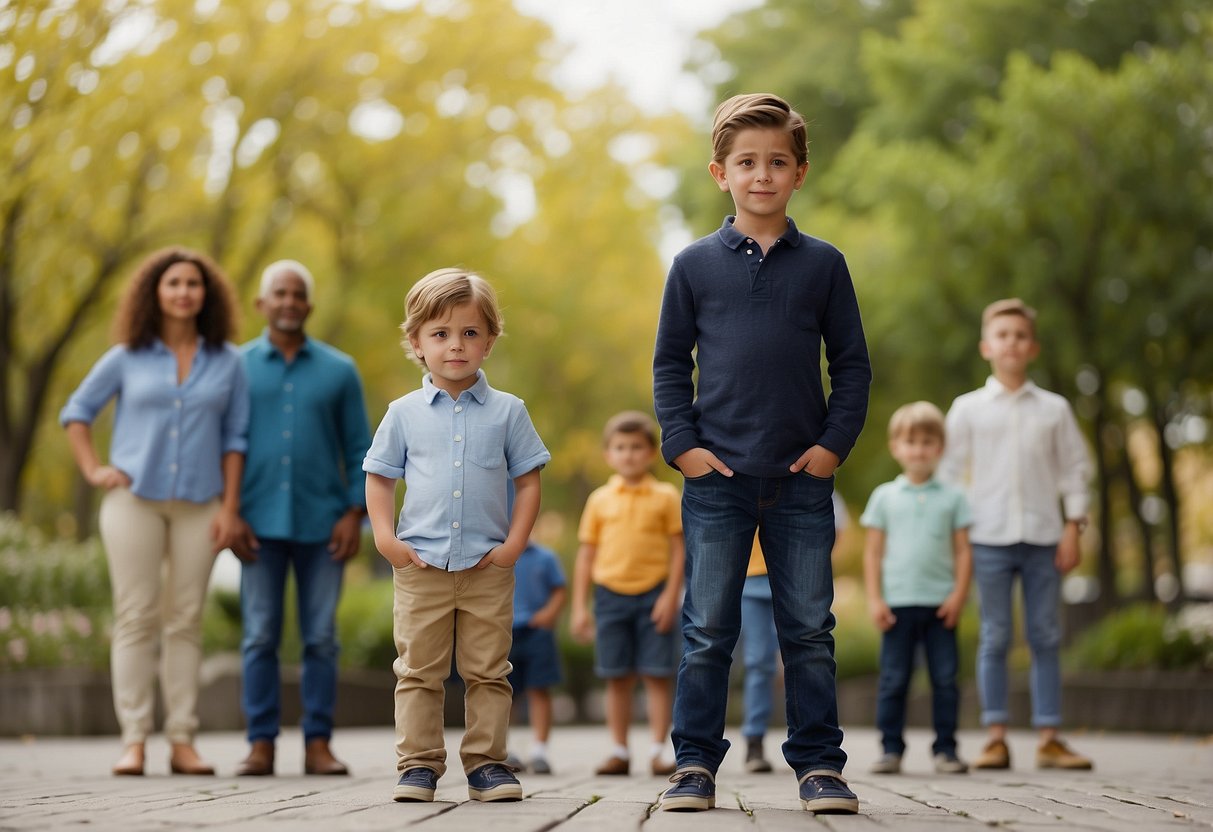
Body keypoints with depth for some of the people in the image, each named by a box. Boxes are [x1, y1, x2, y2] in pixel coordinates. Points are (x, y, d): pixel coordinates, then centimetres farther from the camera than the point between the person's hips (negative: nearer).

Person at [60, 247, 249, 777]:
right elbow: (76, 412, 13)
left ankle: (182, 742, 4)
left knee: (185, 620, 1)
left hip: (198, 504, 1)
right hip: (135, 499, -1)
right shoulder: (127, 358, 4)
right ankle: (134, 742, -3)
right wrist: (92, 470, 0)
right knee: (136, 617, -3)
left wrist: (230, 508, 0)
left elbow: (234, 438, 6)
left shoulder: (226, 362, 6)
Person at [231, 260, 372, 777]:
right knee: (260, 637, -1)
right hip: (261, 524, 0)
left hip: (323, 524, 0)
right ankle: (260, 745, 3)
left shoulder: (339, 370, 8)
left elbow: (358, 449, 7)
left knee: (321, 638, 1)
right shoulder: (237, 368, 6)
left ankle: (318, 745, 5)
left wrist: (355, 514, -4)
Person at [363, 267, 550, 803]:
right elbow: (379, 478, 10)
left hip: (487, 567, 0)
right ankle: (419, 763, 9)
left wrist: (515, 543, -5)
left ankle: (486, 763, 11)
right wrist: (385, 538, -3)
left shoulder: (507, 412, 4)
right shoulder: (404, 413, 5)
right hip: (420, 565, 0)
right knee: (419, 672, 3)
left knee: (488, 673, 4)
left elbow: (528, 481, 5)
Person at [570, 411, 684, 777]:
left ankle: (658, 751, 3)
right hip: (611, 594, 2)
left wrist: (671, 596, -9)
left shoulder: (665, 497, 2)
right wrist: (580, 607, 4)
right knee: (617, 678, 6)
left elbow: (677, 550, 0)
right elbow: (586, 554, 9)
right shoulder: (600, 500, 7)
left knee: (658, 676, -2)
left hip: (653, 595, -2)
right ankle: (619, 751, 14)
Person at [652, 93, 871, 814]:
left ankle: (819, 763, 11)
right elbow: (670, 363, 7)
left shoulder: (823, 264, 5)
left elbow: (853, 363, 8)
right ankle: (697, 764, 10)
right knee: (708, 631, 3)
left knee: (810, 630, 4)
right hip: (717, 480, 0)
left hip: (802, 480, 1)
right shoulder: (696, 265, 4)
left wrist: (834, 442, -3)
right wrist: (682, 443, -3)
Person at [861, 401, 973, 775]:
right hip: (897, 603, 0)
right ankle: (891, 749, 6)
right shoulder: (884, 497, 6)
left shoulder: (953, 497, 6)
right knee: (893, 679, 1)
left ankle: (945, 749, 8)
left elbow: (963, 551, 5)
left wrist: (958, 595, -6)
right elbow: (873, 552, 5)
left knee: (946, 678, 1)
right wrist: (874, 599, -3)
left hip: (941, 604, 0)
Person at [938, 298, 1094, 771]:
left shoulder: (1054, 409, 10)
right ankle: (996, 738, 3)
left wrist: (1073, 528, 2)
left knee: (1046, 638, 2)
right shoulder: (968, 409, 7)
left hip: (1043, 538, 1)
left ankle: (1050, 739, 6)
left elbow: (1075, 469, 11)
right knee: (994, 639, -1)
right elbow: (951, 472, 7)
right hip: (989, 538, -1)